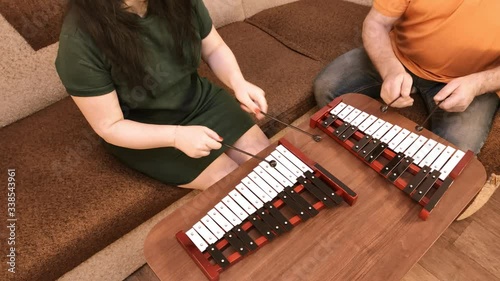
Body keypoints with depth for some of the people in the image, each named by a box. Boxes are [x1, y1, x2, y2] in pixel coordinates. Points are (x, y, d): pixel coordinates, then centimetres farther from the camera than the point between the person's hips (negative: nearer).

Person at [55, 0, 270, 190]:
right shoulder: (79, 40, -28)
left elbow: (214, 49, -1)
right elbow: (109, 127, -20)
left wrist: (238, 82, -22)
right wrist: (176, 135, -34)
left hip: (199, 99, 5)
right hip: (141, 133, -4)